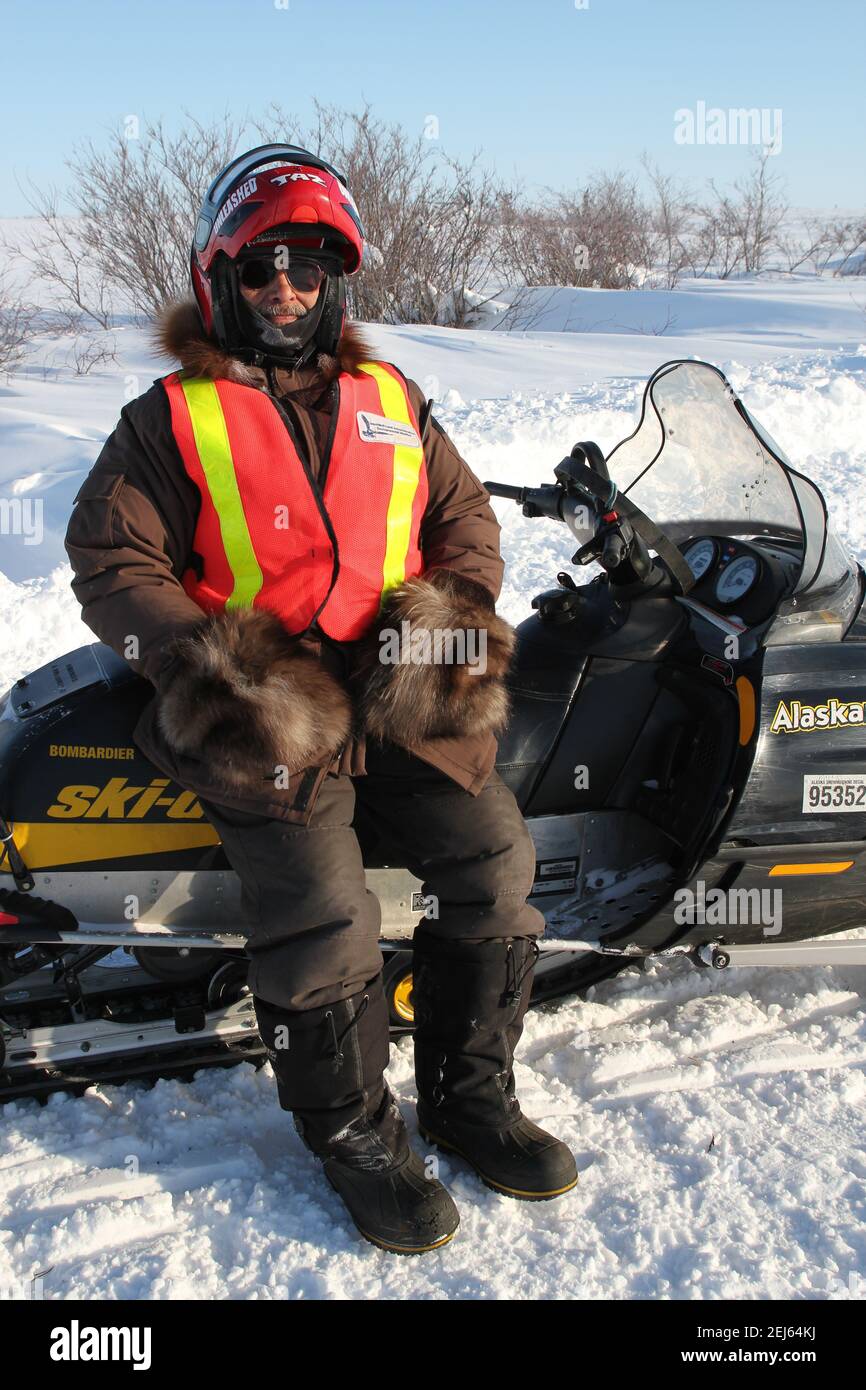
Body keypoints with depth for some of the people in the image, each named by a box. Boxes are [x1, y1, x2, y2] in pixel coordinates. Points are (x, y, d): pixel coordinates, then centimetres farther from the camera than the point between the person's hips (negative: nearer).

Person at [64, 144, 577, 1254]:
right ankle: (353, 1136, 4)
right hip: (262, 706, -4)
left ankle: (468, 1093, 11)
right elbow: (109, 559, 1)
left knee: (492, 857, -10)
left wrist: (450, 612, -1)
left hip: (397, 692, 4)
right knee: (323, 911, -20)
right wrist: (198, 660, -14)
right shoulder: (170, 421, 5)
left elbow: (464, 518, 20)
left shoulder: (393, 405, 16)